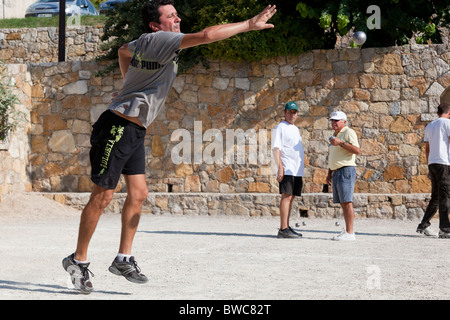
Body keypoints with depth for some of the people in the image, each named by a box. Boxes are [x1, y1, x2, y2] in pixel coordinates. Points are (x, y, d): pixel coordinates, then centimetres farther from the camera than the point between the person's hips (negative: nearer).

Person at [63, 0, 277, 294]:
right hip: (117, 128, -10)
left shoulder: (143, 43, 12)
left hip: (135, 131, 10)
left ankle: (124, 259, 11)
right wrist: (249, 25, -19)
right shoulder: (157, 40, -15)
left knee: (138, 193, 5)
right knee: (103, 196, -4)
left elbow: (124, 51, 37)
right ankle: (78, 260, 6)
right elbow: (207, 35, -23)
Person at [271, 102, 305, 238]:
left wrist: (301, 171, 21)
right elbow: (276, 148, -12)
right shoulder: (280, 127, -3)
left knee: (290, 198, 7)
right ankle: (283, 230, -19)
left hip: (297, 170, 8)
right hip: (287, 169, -8)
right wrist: (280, 168, -21)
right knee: (286, 197, -14)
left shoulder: (295, 129, 23)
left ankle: (286, 228, 9)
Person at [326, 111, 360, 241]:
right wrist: (329, 173, 24)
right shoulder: (335, 135, 23)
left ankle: (349, 233, -14)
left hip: (346, 170, -9)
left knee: (347, 202, -12)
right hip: (336, 172, 9)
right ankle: (347, 231, 10)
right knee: (342, 203, 7)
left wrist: (340, 143, -22)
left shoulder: (349, 132, -6)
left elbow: (357, 150, -19)